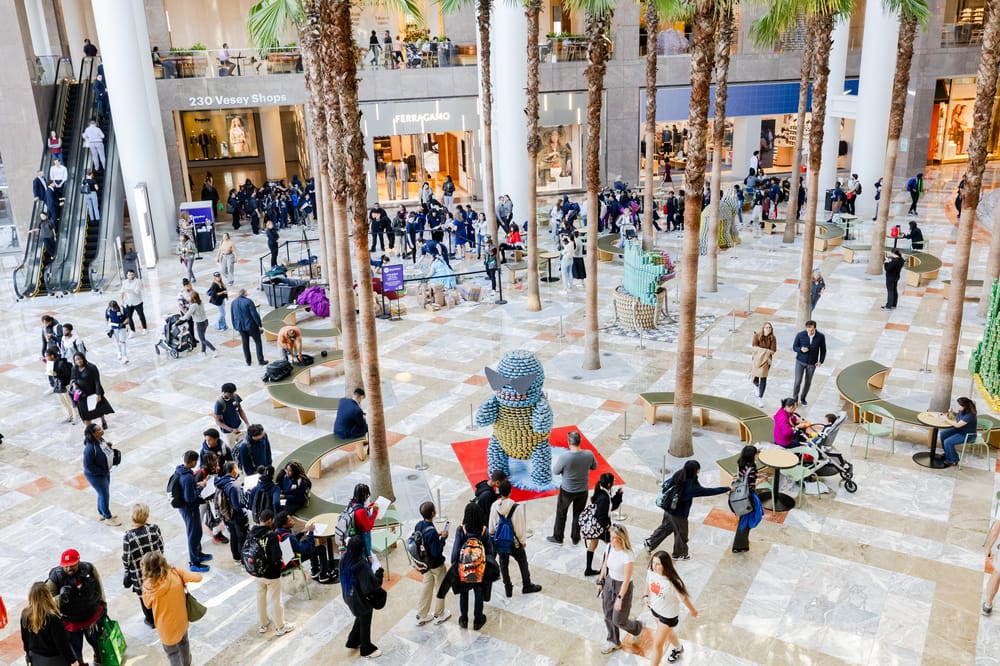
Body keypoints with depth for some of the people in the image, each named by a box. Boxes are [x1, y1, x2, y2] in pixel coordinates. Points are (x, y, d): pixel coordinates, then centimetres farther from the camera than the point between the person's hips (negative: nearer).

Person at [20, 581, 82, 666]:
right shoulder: (53, 618, -31)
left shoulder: (25, 614, -12)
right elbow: (62, 643, -22)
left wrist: (28, 653, 22)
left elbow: (24, 638, 4)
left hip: (36, 659, 6)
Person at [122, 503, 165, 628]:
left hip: (139, 573, -2)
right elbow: (161, 547, -6)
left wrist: (127, 570, 6)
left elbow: (126, 559, -16)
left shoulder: (128, 537, -26)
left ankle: (151, 620, 37)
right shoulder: (154, 528, -19)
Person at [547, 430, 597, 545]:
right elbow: (594, 467, 0)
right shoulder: (589, 455, -20)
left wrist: (556, 461, 2)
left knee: (561, 514, 21)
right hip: (583, 490, 3)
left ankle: (558, 537, 36)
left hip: (567, 491, -3)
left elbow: (555, 471, -14)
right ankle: (575, 538, 38)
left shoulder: (564, 457, -30)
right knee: (578, 514, 23)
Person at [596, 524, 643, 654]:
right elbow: (605, 565, 6)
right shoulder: (610, 548, -11)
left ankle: (637, 628, 40)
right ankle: (613, 641, 40)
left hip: (623, 587, -6)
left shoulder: (628, 556, -30)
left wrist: (619, 598, -20)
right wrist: (600, 582, 13)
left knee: (618, 621, 8)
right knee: (608, 616, 16)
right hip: (609, 583, 6)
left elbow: (627, 580, -24)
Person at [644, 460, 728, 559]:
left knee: (665, 527, 29)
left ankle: (650, 543, 38)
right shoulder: (691, 486, -31)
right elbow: (708, 491, -28)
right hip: (679, 514, -6)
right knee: (681, 534, 19)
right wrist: (728, 488, -22)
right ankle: (679, 554, 40)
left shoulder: (677, 476, -11)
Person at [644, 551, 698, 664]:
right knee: (667, 631, 34)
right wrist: (646, 595, 0)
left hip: (668, 615, -6)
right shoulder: (651, 571, -23)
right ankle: (678, 648, 64)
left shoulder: (672, 582, -38)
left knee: (657, 644, 3)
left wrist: (693, 610, -5)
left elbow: (684, 597, -20)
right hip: (655, 608, 6)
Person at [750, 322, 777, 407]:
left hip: (766, 360, 0)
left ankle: (760, 398, 9)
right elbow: (754, 348, -13)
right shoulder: (757, 335, -10)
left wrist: (761, 350, -15)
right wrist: (766, 350, -14)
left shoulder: (773, 338, -7)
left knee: (763, 379, -3)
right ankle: (757, 386, 47)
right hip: (756, 359, 0)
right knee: (755, 378, 7)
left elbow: (772, 351, -10)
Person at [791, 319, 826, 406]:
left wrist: (821, 361, -4)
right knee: (798, 381, -7)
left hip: (812, 363, 2)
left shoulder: (821, 337, -10)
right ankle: (794, 399, 10)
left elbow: (823, 350, 4)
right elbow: (794, 347, -4)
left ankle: (803, 398, 32)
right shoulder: (800, 335, -14)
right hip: (800, 361, -1)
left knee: (808, 382, 12)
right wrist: (801, 349, -25)